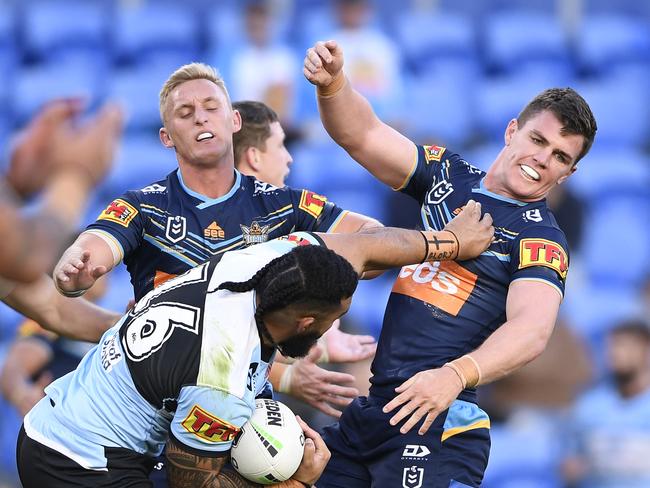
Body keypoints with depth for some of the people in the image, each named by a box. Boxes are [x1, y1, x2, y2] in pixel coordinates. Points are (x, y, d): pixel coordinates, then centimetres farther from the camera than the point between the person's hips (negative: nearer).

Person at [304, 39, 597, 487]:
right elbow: (362, 135, 4)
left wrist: (455, 376, -39)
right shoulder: (449, 175, 13)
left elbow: (532, 328, -22)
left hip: (434, 417, -6)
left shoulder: (540, 239, -5)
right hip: (368, 408, 6)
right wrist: (332, 83, -18)